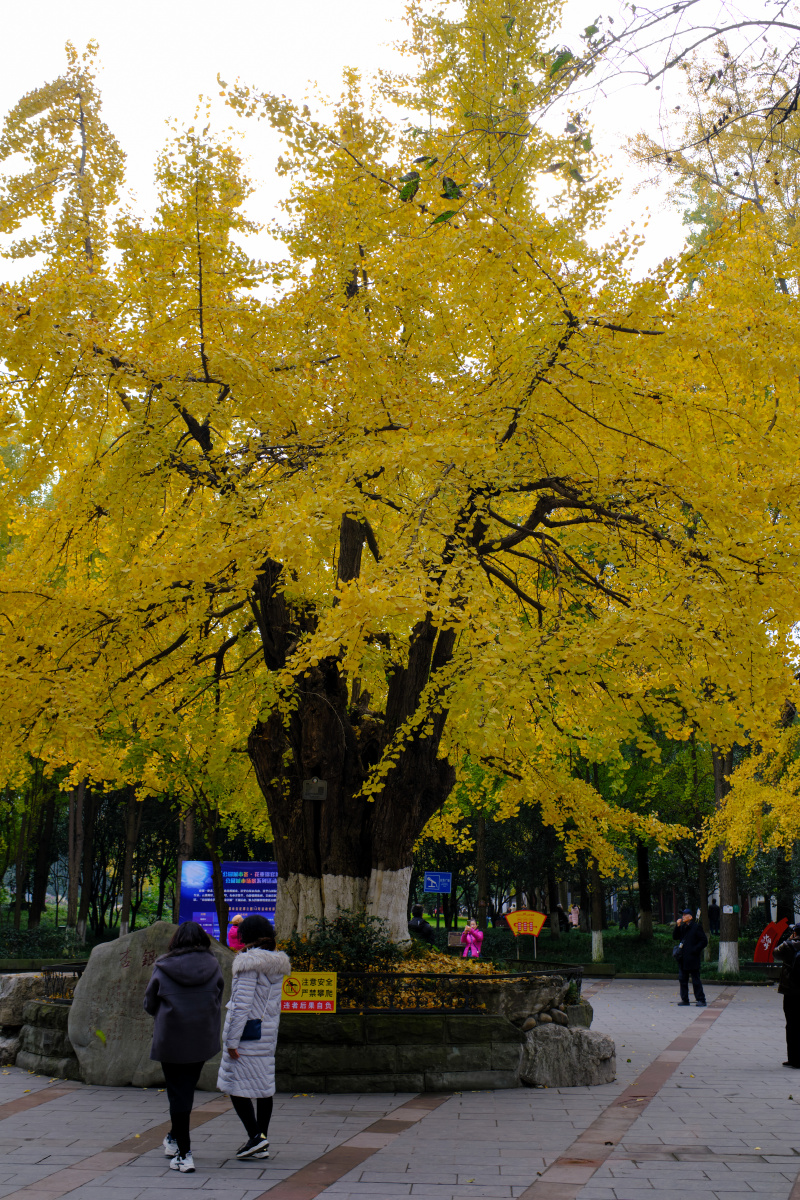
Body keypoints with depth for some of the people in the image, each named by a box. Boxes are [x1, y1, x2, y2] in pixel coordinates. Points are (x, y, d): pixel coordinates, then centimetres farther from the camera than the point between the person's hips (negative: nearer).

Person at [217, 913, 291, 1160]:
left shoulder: (250, 962, -15)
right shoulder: (276, 964, 9)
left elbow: (243, 1003, -18)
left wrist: (231, 1040, -16)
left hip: (246, 1030, -8)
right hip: (268, 1031, 8)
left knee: (235, 1084, 0)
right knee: (263, 1084, 10)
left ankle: (255, 1136, -7)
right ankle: (261, 1145, 14)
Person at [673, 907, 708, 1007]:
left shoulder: (696, 927, -7)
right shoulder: (682, 927, 13)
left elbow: (704, 941, -9)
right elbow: (675, 937, 9)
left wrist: (694, 950, -14)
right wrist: (677, 926, -3)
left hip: (692, 958, -7)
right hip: (682, 958, 7)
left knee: (695, 979, -3)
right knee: (682, 979, 9)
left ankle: (701, 1000, 4)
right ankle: (684, 1000, 16)